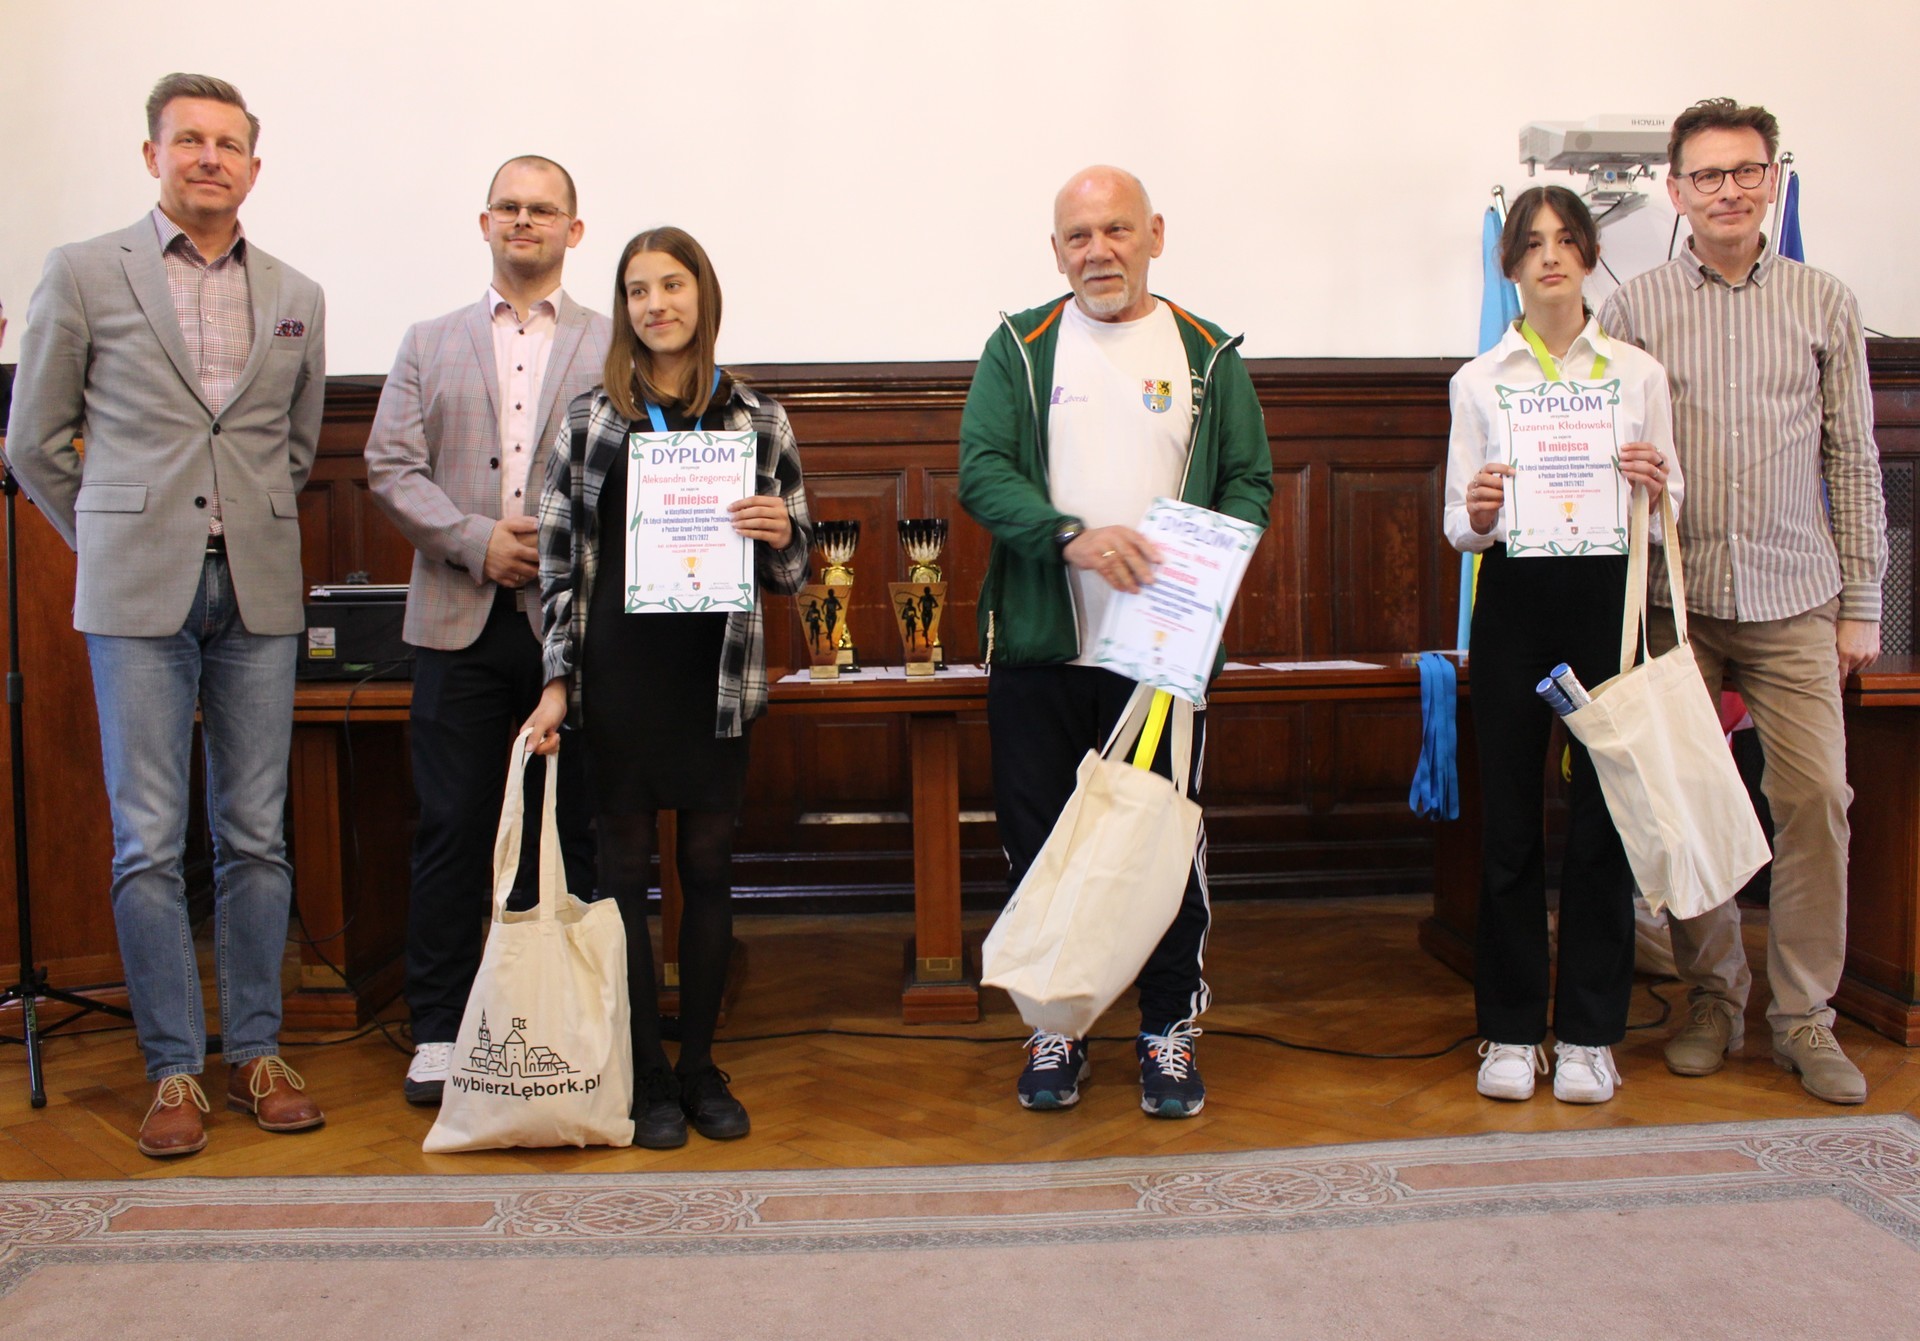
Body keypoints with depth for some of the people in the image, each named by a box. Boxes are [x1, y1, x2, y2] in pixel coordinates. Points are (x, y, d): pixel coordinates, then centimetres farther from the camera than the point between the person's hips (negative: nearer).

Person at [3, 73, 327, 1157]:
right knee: (150, 842, -1)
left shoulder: (297, 298, 11)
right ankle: (176, 1069, 9)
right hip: (140, 594, -2)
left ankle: (255, 1052, 16)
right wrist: (113, 542, 11)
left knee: (257, 836, 6)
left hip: (259, 592, 2)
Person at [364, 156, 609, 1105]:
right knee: (453, 829, 3)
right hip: (460, 621, 1)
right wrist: (479, 542, -9)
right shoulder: (430, 344, 15)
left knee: (571, 830, 4)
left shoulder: (614, 347, 9)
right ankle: (439, 1032, 12)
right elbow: (392, 468, 6)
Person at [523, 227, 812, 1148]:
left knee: (708, 867, 7)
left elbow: (791, 571, 9)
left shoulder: (756, 418, 5)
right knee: (625, 867, 4)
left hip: (715, 674, 1)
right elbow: (558, 558, 4)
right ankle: (647, 1075, 16)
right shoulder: (590, 417, 4)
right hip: (618, 673, 0)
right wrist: (558, 681, -3)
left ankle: (700, 1065, 21)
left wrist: (781, 537, -14)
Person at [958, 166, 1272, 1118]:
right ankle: (1054, 1025, 23)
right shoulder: (1019, 348, 6)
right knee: (1039, 843, 7)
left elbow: (1251, 481, 8)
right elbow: (982, 470, -5)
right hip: (1039, 646, 0)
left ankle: (1169, 1029, 21)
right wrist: (1072, 536, -22)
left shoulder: (1208, 355, 9)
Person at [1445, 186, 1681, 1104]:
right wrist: (1476, 515, -18)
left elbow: (1667, 513, 9)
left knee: (1603, 813, 2)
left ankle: (1590, 1032, 14)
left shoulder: (1637, 373, 9)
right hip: (1515, 598, 0)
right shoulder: (1478, 381, 8)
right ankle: (1512, 1030, 15)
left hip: (1606, 593, 0)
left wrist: (1654, 489, -13)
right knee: (1509, 817, 3)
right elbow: (1460, 528, 4)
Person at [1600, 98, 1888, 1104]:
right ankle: (1712, 998, 19)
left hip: (1794, 599, 1)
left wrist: (1861, 601, 5)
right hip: (1674, 596, 0)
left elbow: (1854, 459, 10)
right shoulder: (1635, 310, 5)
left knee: (1815, 796, -4)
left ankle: (1805, 1017, 9)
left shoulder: (1823, 304, 8)